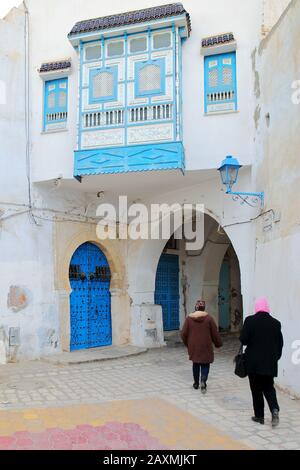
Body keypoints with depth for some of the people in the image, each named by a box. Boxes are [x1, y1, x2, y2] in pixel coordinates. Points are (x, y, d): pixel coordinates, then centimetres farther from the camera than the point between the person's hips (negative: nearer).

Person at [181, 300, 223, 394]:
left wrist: (187, 344, 15)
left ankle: (196, 383, 25)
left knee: (196, 363, 18)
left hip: (193, 346, 2)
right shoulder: (208, 318, -8)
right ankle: (203, 381, -14)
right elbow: (215, 333, -3)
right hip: (205, 347, -2)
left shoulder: (189, 318, -4)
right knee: (205, 364, 8)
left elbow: (183, 333, -1)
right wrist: (218, 343, 12)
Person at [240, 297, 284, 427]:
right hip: (270, 363, 3)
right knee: (269, 387, 16)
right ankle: (274, 409, -6)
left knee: (256, 389, 10)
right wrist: (276, 357, 16)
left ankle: (259, 416, 14)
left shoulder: (250, 320, -11)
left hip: (254, 362, -2)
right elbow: (280, 343, 4)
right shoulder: (276, 323, -2)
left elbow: (243, 340, -13)